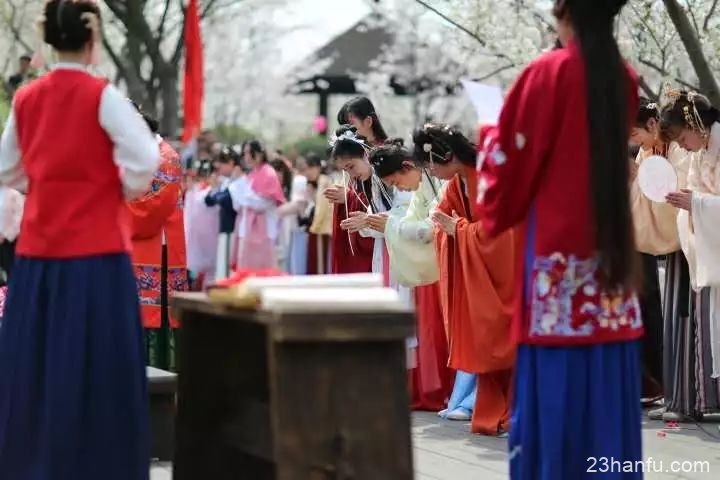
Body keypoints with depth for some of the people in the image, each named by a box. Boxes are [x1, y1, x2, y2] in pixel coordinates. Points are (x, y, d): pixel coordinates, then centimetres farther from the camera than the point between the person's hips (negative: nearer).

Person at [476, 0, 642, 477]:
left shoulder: (548, 72, -9)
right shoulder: (624, 79, 7)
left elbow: (511, 166, -3)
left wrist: (492, 136, 17)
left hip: (558, 252, -5)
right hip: (612, 250, 5)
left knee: (557, 390, -3)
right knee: (606, 389, 7)